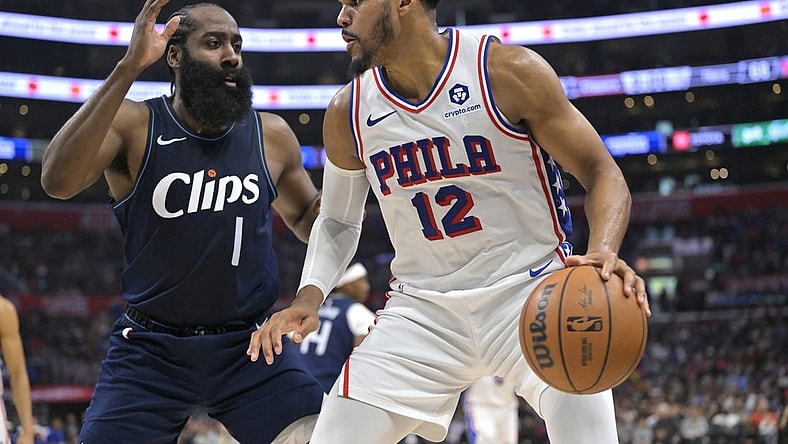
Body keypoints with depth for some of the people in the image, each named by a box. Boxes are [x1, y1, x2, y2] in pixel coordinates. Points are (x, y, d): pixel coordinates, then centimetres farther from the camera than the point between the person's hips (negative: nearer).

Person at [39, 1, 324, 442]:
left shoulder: (271, 135, 1)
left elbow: (309, 222, 18)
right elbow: (58, 181, -28)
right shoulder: (132, 124, -8)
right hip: (151, 349, -2)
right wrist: (128, 69, -33)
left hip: (249, 344, 2)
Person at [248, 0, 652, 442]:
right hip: (423, 308, 4)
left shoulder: (509, 73, -13)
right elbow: (338, 221, 15)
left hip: (531, 290, -3)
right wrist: (310, 295, -4)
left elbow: (602, 173, -10)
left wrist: (602, 251, -30)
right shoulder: (348, 113, -1)